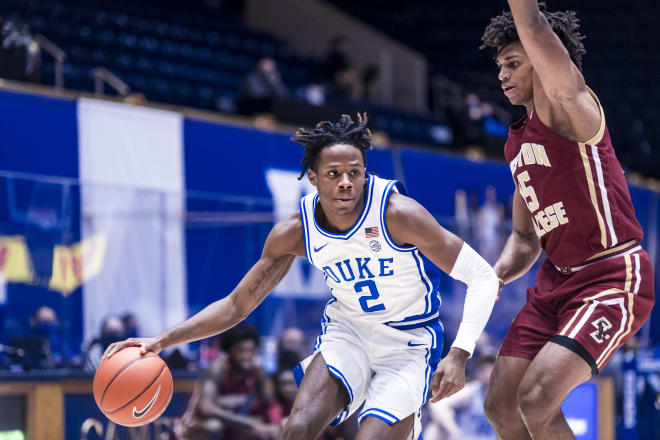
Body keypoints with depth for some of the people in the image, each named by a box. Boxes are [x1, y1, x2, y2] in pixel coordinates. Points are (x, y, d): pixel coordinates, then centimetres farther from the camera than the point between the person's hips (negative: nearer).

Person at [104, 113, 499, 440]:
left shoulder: (398, 214, -24)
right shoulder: (296, 232, -11)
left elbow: (484, 277, -19)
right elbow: (238, 305, -3)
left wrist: (460, 354, -30)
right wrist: (162, 341, -15)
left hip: (408, 347, -3)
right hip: (347, 333, 3)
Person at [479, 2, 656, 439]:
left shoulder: (567, 105, -8)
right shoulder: (518, 144, 16)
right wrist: (495, 277, 5)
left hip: (612, 279, -9)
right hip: (556, 282, 9)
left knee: (536, 401, -22)